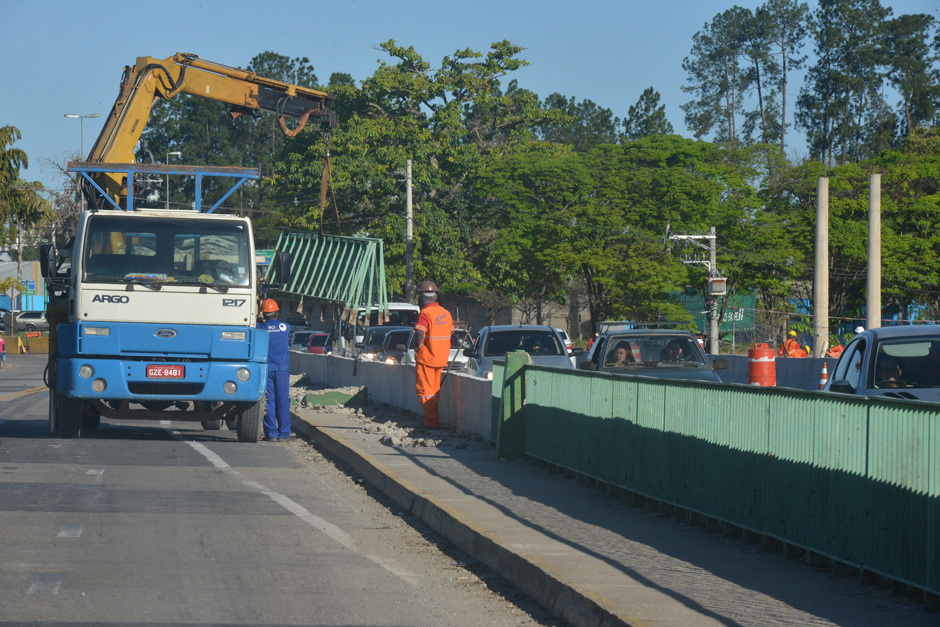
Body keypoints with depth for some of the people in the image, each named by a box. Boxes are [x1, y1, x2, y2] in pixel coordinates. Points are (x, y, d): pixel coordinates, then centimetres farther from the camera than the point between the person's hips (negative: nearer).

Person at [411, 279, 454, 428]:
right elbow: (451, 332, 16)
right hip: (441, 358, 7)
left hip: (426, 358, -7)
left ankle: (433, 420, -6)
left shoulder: (425, 313, -18)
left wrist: (417, 346, -12)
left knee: (424, 389, -1)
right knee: (435, 389, 18)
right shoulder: (445, 313, 7)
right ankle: (432, 417, 24)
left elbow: (419, 333, -30)